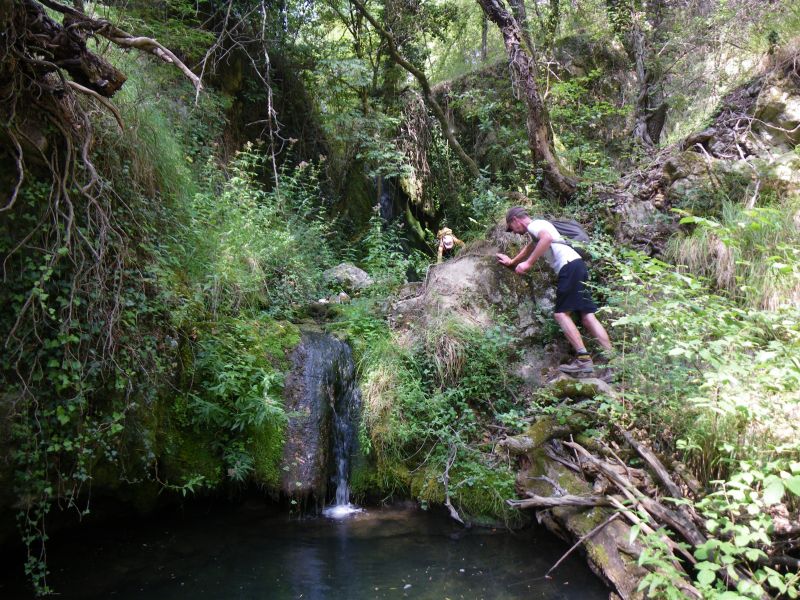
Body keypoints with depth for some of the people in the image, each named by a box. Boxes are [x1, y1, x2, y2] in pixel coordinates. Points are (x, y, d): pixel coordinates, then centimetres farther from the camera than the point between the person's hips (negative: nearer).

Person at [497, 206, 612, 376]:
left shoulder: (533, 225, 0)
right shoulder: (539, 227, 30)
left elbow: (547, 237, -24)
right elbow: (530, 247, 51)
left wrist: (528, 263, -21)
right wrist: (512, 262, 62)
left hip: (569, 266, -9)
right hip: (577, 266, 9)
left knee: (561, 313, -11)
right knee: (587, 316, 1)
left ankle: (584, 359, -18)